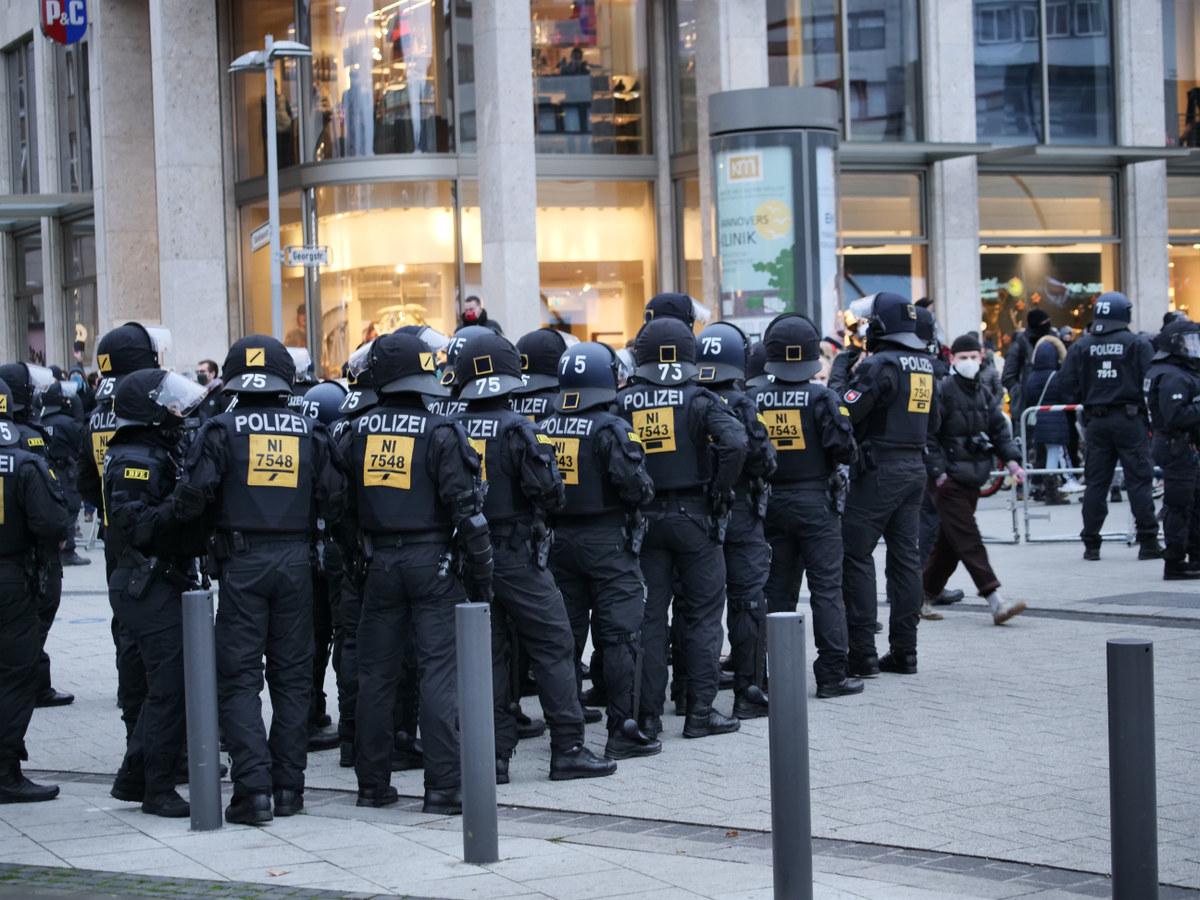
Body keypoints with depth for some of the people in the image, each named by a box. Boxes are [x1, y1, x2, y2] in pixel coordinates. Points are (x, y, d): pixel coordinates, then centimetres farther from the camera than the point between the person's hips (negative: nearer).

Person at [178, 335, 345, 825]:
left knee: (239, 678, 0)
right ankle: (289, 785, 12)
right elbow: (333, 501, 1)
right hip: (295, 560, 3)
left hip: (242, 563, -3)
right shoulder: (310, 432, 4)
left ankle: (254, 789, -8)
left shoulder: (220, 430, -5)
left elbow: (195, 496, -11)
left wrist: (210, 528, 8)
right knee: (292, 675, 11)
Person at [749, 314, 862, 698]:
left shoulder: (754, 400, 0)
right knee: (826, 588, 0)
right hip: (815, 501, -4)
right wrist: (843, 455, 5)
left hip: (771, 503, 4)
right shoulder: (821, 398, -11)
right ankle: (832, 676, -1)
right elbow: (844, 448, -15)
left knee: (777, 590, 10)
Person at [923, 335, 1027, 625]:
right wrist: (938, 472, -18)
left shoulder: (982, 393, 14)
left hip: (973, 478, 8)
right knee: (968, 540, -11)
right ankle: (995, 602, -18)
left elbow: (999, 428, 17)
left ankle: (925, 594, 25)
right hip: (948, 480, -8)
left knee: (950, 541, 13)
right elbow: (928, 435, -13)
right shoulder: (942, 390, -10)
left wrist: (1010, 459, 1)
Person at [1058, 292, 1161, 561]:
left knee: (1095, 482, 7)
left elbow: (1067, 384, 1)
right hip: (1130, 419, -3)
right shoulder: (1138, 344, -7)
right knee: (1139, 480, 1)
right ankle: (1148, 541, 0)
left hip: (1096, 421, 3)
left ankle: (1091, 543, 8)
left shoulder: (1081, 346, 3)